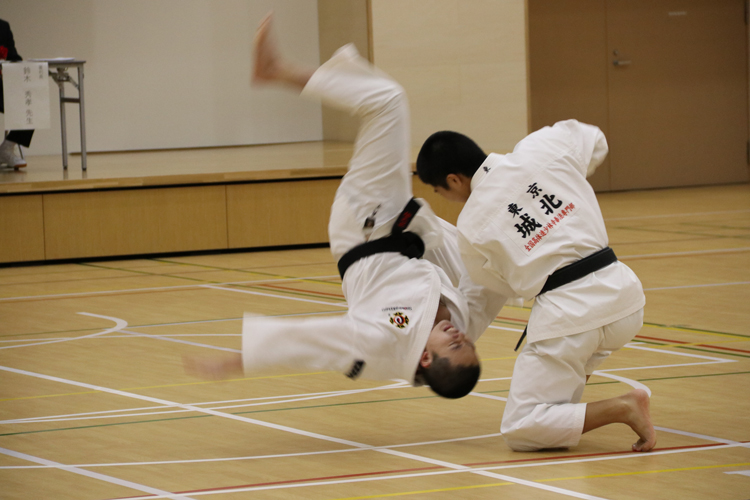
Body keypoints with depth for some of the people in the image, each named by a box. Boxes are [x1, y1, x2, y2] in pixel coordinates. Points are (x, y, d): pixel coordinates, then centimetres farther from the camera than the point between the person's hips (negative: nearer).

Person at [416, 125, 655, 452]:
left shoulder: (471, 227, -1)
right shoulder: (541, 147, 4)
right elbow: (595, 143, 24)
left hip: (568, 314, -6)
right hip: (621, 293, 6)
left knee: (520, 431, 3)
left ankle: (621, 409, -12)